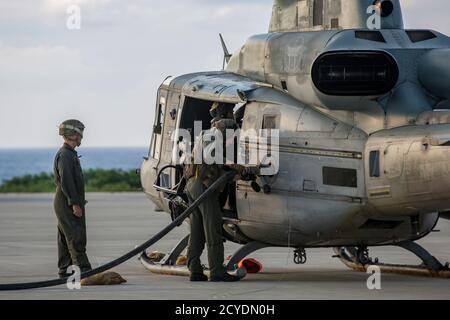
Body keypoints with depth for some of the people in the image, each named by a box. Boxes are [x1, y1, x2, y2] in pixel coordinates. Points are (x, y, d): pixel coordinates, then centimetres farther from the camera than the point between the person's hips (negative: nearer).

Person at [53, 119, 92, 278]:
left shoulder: (70, 154, 18)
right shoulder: (64, 155, -16)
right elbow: (65, 181, -22)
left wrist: (78, 201, 22)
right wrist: (74, 203, -23)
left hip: (67, 204, 10)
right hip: (67, 204, -10)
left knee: (65, 238, 10)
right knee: (76, 237, -12)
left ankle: (63, 270, 12)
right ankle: (83, 268, -15)